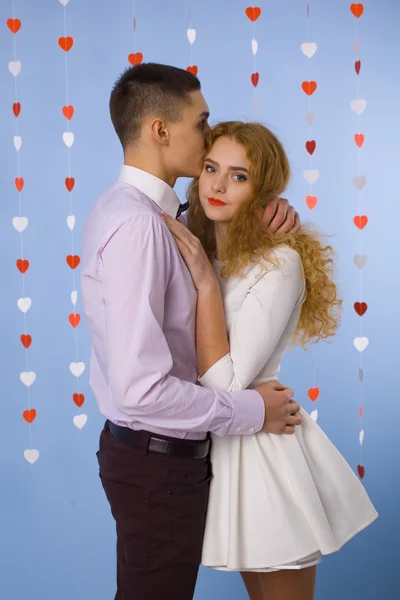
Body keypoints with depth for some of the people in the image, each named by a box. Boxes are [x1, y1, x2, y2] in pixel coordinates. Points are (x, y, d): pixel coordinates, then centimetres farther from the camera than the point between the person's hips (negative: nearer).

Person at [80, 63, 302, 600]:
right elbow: (142, 388, -31)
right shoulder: (136, 225, -26)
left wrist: (275, 214, -1)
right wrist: (253, 411, -18)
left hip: (145, 450, 10)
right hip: (159, 460, -10)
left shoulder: (127, 209, 5)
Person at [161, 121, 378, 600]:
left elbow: (226, 383, -24)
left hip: (263, 446, -7)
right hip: (221, 440, 7)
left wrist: (205, 281, -24)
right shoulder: (198, 249, 4)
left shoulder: (279, 263, -20)